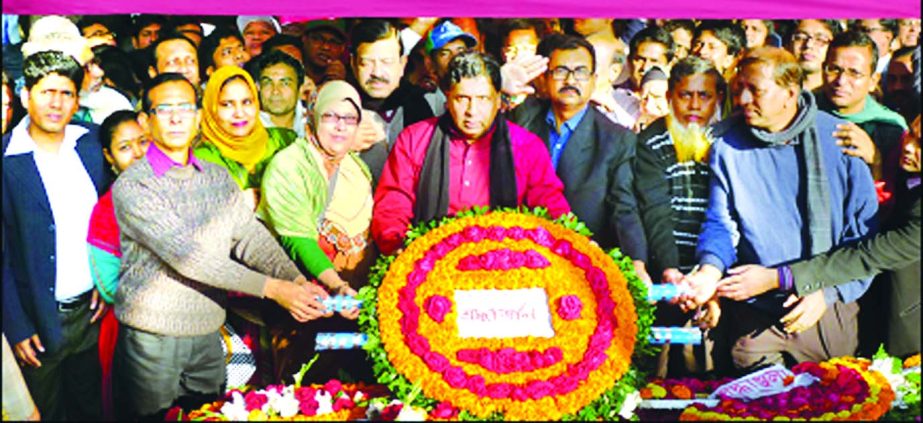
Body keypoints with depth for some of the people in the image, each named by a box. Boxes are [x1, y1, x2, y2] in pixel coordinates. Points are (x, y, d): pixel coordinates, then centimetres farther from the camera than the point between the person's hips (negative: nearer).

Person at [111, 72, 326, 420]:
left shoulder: (218, 177, 8)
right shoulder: (132, 186, -13)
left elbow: (252, 237, -2)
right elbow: (187, 256, -23)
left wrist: (297, 281, -21)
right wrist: (272, 288, -26)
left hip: (208, 334, 5)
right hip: (152, 337, -5)